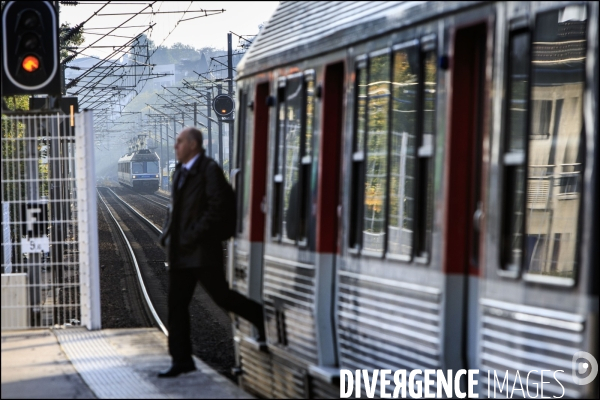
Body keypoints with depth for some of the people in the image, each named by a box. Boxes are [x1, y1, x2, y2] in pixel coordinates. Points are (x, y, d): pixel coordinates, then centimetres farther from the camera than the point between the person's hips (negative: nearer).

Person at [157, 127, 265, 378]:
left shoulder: (209, 169, -10)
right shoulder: (180, 171, 15)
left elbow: (216, 207, -18)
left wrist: (195, 236, -20)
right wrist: (166, 235, 8)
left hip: (201, 250, -8)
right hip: (180, 251, 8)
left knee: (221, 296, -3)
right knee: (176, 305, 6)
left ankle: (261, 317, 21)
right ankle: (181, 360, 12)